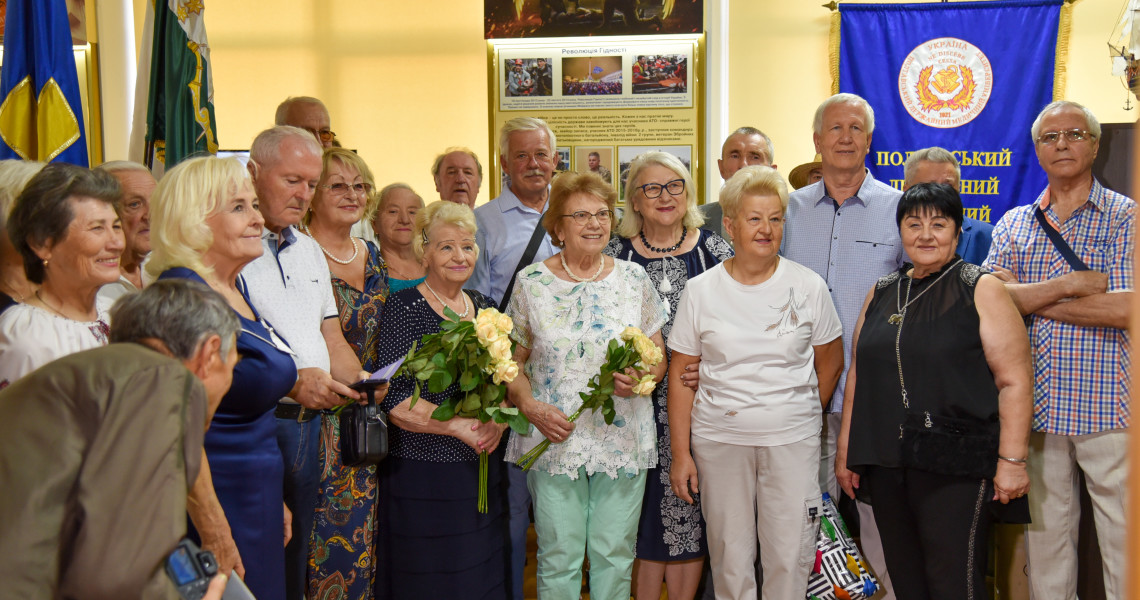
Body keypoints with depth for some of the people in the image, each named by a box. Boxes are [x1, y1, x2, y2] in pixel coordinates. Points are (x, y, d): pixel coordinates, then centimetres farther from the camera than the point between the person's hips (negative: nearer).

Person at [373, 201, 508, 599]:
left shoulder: (483, 306, 10)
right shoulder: (404, 308, -8)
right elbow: (393, 398, -15)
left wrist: (498, 420, -8)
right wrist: (458, 425, -20)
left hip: (482, 472, 6)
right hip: (421, 474, -5)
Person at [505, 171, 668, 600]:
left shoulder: (633, 279, 5)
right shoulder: (531, 282, 1)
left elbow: (658, 358, 10)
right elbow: (512, 360, 5)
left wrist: (639, 377, -12)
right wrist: (530, 406, -12)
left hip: (624, 438, 2)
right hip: (554, 438, -1)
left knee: (614, 554, 7)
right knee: (559, 557, 3)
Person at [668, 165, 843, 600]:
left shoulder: (808, 287, 0)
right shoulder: (700, 290, 0)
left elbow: (830, 361, 11)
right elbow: (681, 374, 1)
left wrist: (802, 415, 11)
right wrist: (680, 453, -2)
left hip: (792, 440, 0)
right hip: (718, 440, 0)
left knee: (790, 559, 1)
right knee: (729, 557, 7)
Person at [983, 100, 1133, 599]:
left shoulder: (1126, 218, 0)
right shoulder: (1013, 224, 12)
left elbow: (1126, 308, -15)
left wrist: (1029, 299, -10)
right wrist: (1070, 284, -14)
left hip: (1108, 408, -3)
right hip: (1037, 407, 4)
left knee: (1124, 539, 2)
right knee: (1044, 535, 11)